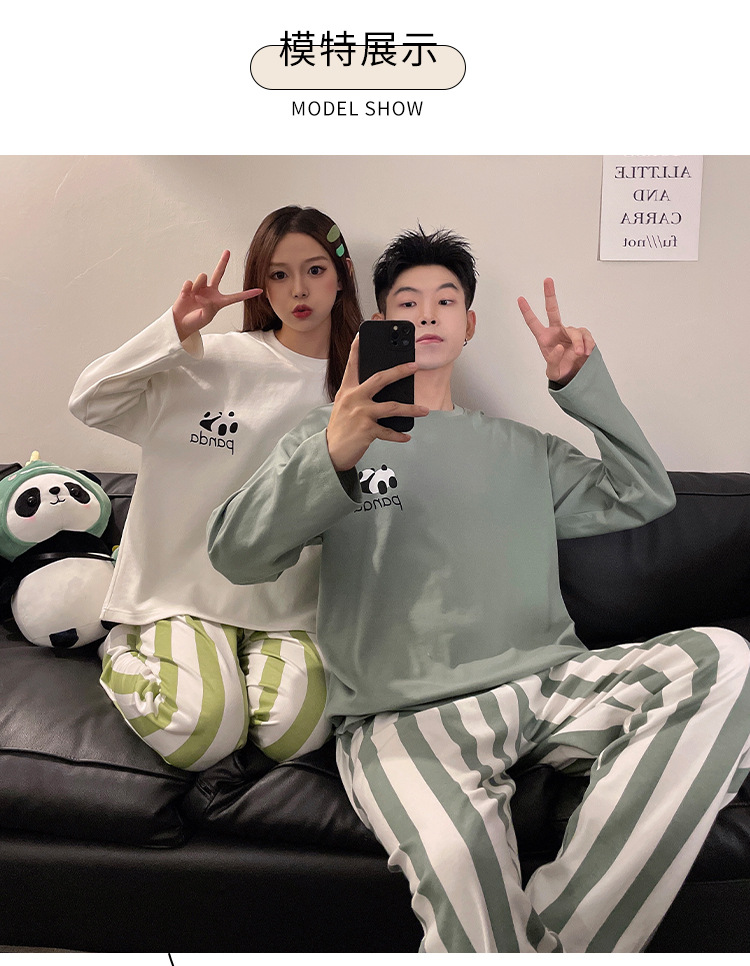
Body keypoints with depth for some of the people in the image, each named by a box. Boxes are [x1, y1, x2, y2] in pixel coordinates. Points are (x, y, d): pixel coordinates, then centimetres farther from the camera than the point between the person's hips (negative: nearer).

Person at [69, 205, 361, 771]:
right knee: (202, 735, -20)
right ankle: (125, 652, 12)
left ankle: (246, 661, 13)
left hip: (288, 601, 2)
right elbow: (90, 403, -6)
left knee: (294, 734, -20)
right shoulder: (219, 360, -1)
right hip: (191, 585, -1)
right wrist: (176, 334, -16)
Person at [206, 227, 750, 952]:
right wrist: (331, 458, -20)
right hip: (401, 713, -4)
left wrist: (581, 384, 12)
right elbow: (234, 555, -1)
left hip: (544, 682, 5)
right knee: (459, 856, -37)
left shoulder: (518, 448, 26)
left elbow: (646, 498, 22)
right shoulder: (331, 433, 14)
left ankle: (562, 935, -22)